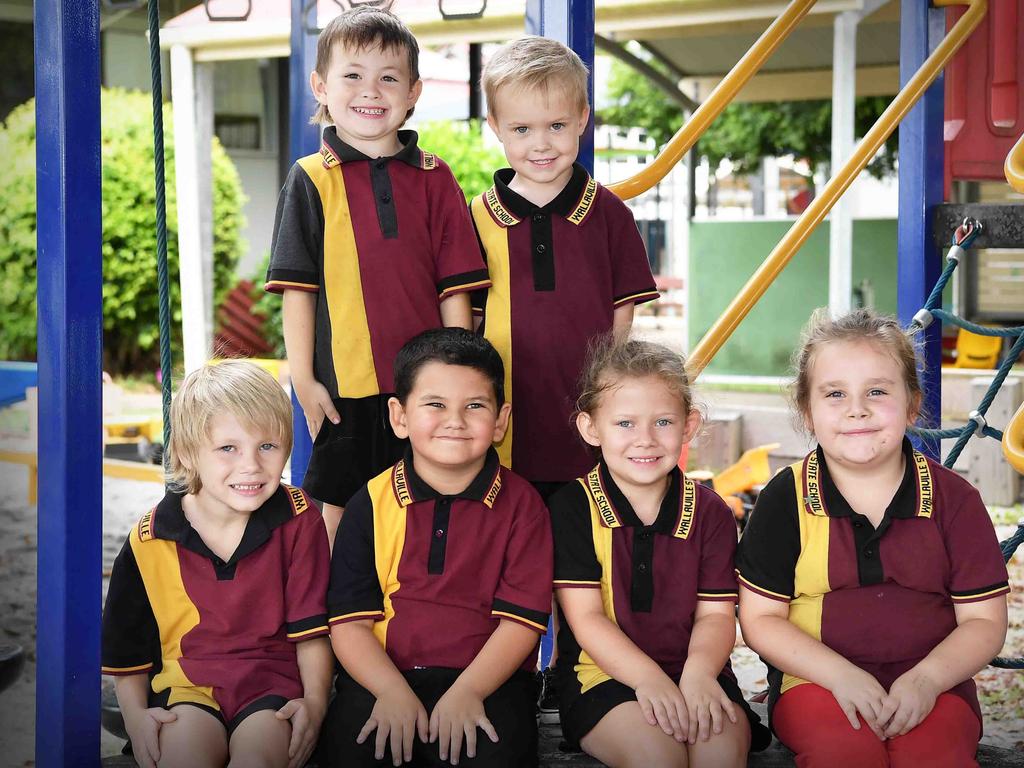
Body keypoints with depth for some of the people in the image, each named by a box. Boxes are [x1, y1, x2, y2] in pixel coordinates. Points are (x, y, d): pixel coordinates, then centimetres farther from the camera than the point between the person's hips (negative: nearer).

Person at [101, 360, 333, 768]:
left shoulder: (298, 520, 0)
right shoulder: (150, 540, 0)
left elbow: (310, 629, 3)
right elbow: (126, 649, 11)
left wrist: (315, 700, -12)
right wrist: (135, 715, -4)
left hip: (273, 679, 0)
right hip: (186, 686, 1)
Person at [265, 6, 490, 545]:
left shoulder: (434, 179, 4)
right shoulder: (311, 180, 0)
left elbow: (454, 289, 4)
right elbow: (297, 288, -1)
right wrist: (302, 378, -5)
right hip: (345, 382, -1)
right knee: (342, 507, 10)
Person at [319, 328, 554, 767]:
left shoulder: (520, 504, 4)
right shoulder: (371, 503, 6)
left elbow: (522, 619, -3)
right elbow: (349, 620, 1)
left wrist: (467, 691, -17)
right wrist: (393, 692, -16)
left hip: (487, 679, -1)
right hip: (384, 677, 1)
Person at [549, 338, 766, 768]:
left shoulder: (709, 512, 8)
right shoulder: (572, 507, -2)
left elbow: (715, 614, 2)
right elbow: (585, 617, -7)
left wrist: (698, 672, -20)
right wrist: (648, 679, -21)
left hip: (692, 670, 3)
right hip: (603, 672, -2)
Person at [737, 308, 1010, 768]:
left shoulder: (953, 498, 2)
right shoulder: (786, 498, 0)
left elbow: (983, 619, 4)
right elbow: (760, 618, 0)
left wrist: (926, 679, -15)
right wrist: (842, 675, -14)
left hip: (932, 682, 1)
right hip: (816, 679, -1)